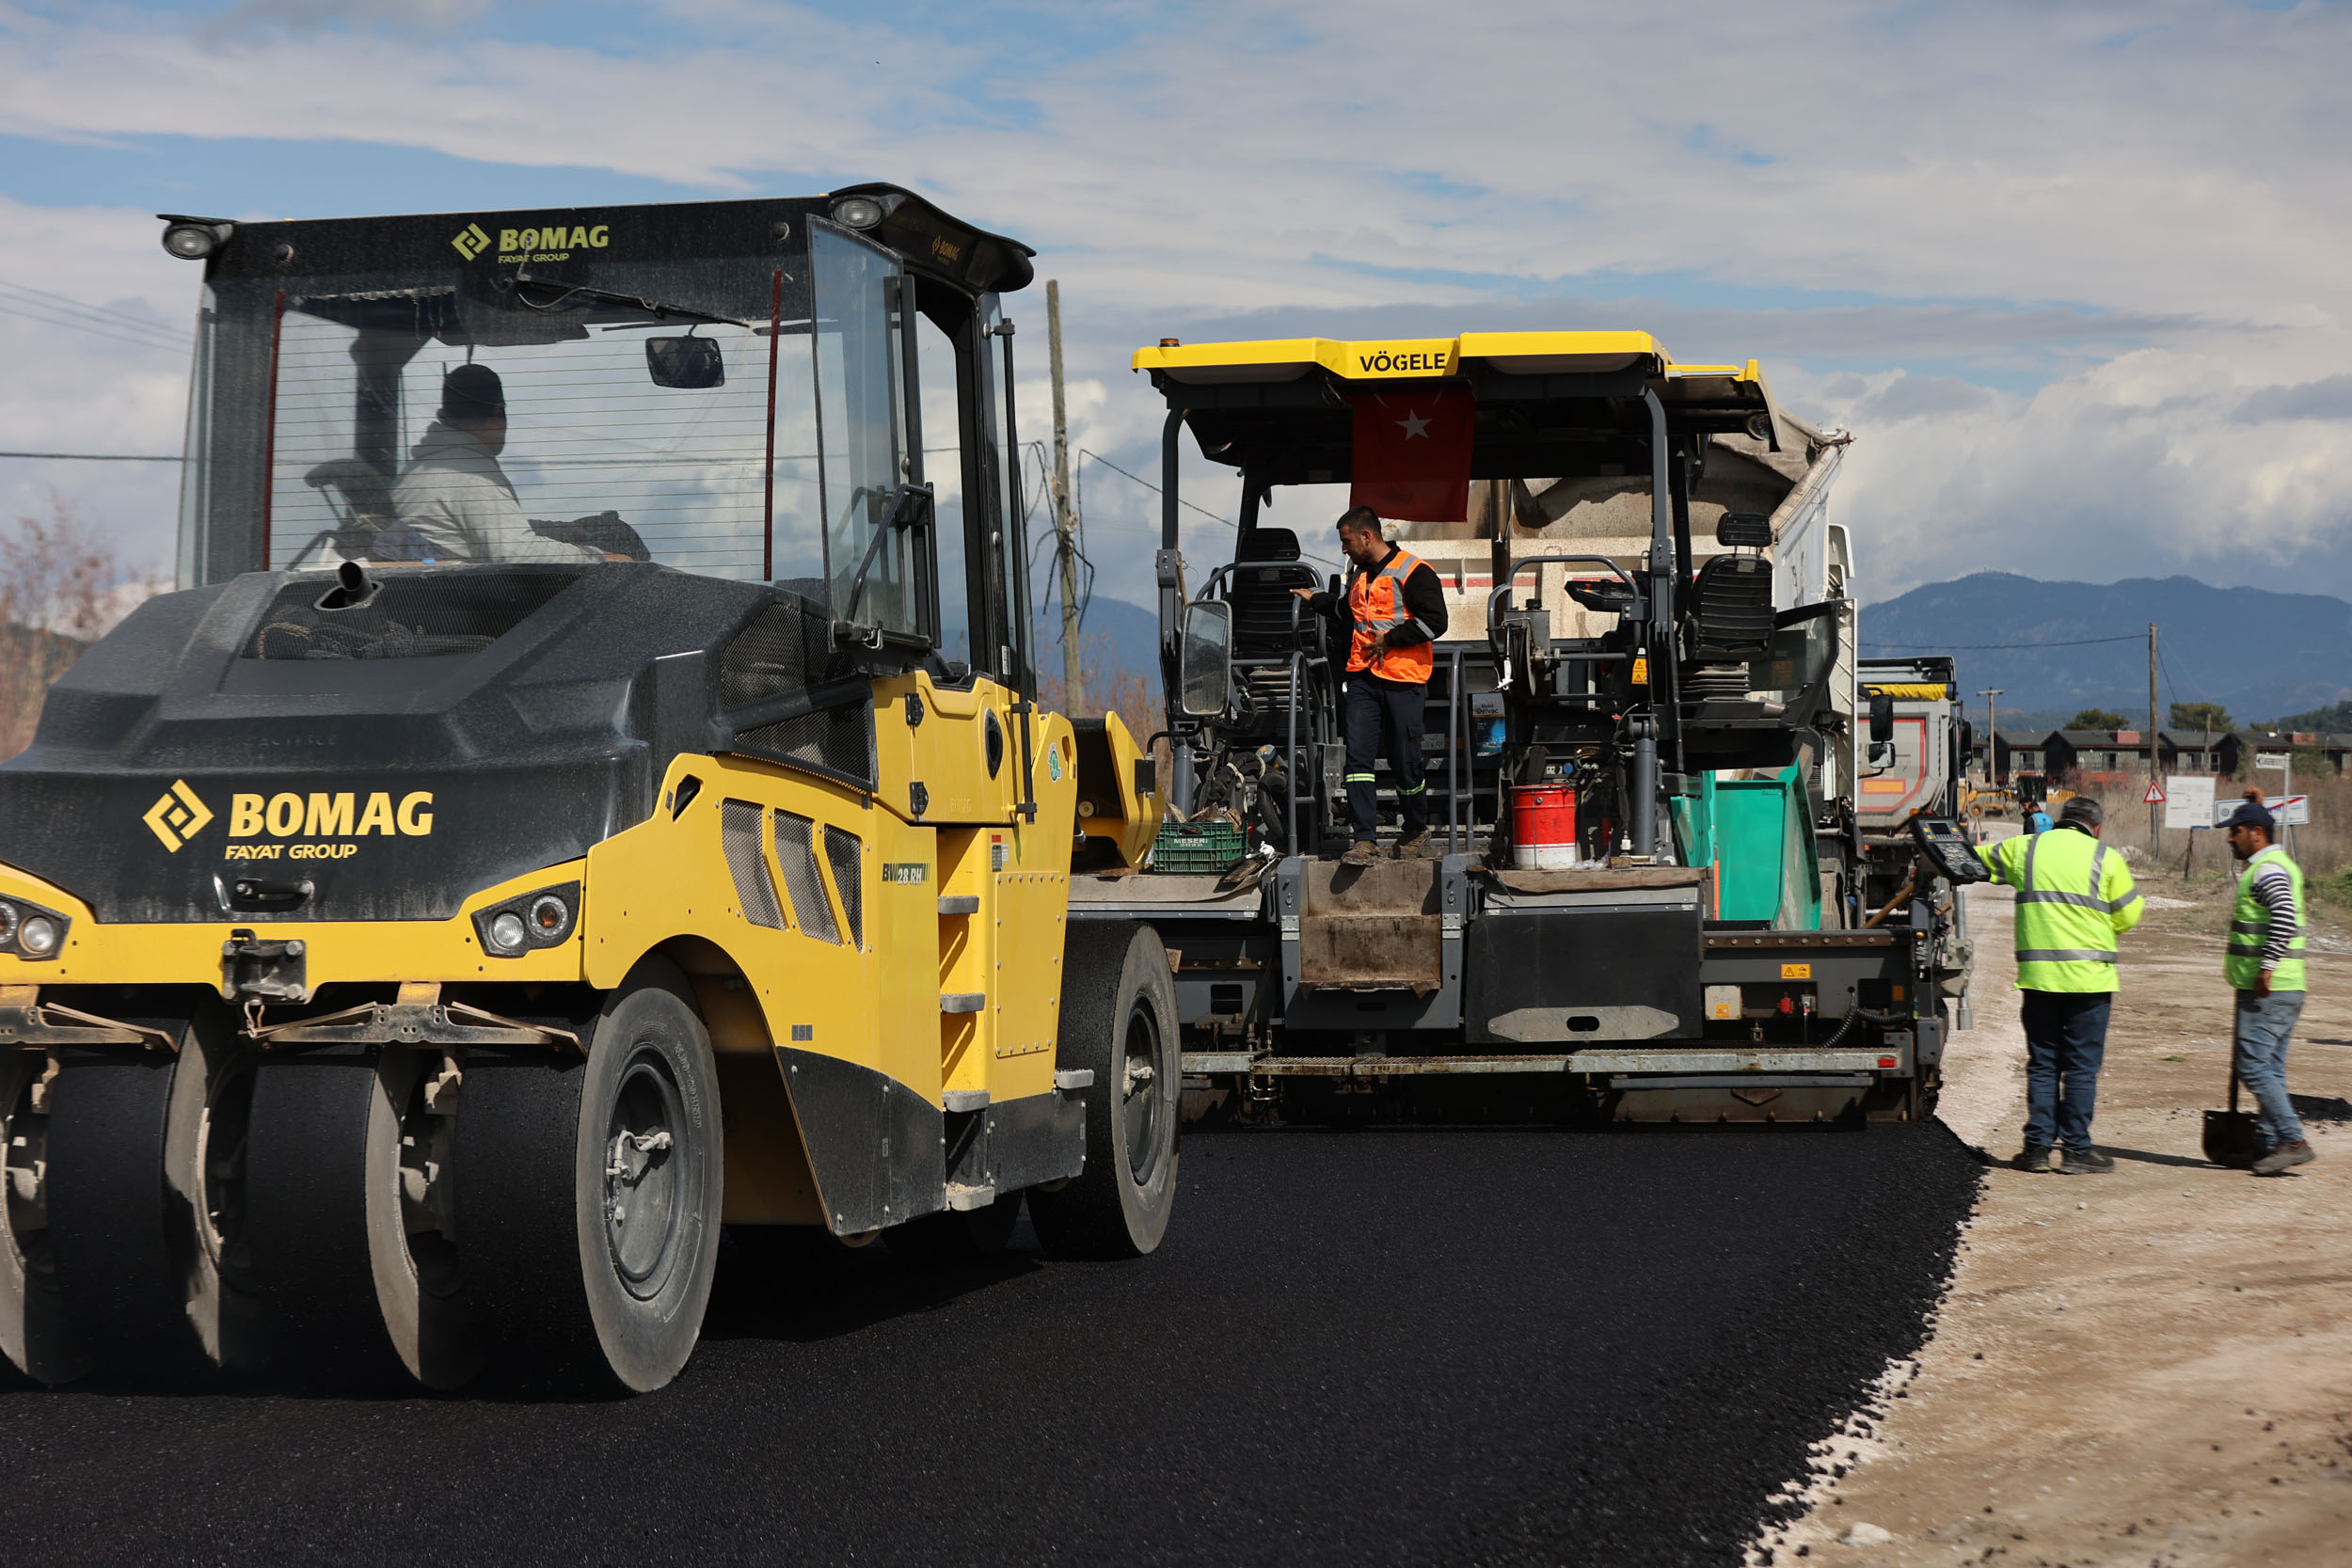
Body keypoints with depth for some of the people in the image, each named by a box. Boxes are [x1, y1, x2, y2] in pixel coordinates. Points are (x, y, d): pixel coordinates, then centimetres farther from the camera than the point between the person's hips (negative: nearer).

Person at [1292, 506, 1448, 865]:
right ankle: (1364, 839, -9)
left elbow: (1435, 622, -14)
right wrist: (1315, 600, 43)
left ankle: (1416, 831, 24)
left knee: (1404, 762, 1)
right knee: (1358, 757, -7)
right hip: (1363, 677, 6)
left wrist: (1390, 638, -13)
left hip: (1403, 681, -6)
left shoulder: (1412, 572, -7)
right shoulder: (1359, 575, 18)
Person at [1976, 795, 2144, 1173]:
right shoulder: (2106, 859, -1)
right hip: (2089, 976, -2)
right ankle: (2077, 1149, 3)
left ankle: (2037, 1146, 9)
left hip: (2038, 973, 2)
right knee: (2082, 1067, 2)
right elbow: (2129, 916, 3)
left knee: (2042, 1064, 10)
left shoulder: (2024, 848, 7)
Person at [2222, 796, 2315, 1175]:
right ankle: (2273, 1144, 14)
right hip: (2283, 989, 11)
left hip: (2268, 990, -11)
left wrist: (2267, 967, -27)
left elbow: (2284, 918, -29)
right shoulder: (2276, 864, 17)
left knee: (2254, 1066, -12)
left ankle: (2294, 1141, -15)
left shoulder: (2268, 870, -15)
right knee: (2270, 1069, 12)